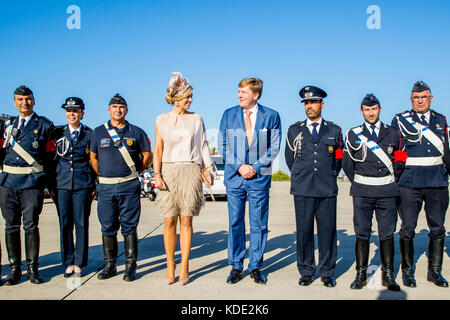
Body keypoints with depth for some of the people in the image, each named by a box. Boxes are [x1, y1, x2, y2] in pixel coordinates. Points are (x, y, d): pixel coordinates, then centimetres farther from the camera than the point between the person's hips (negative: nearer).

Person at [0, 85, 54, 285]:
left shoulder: (45, 125, 2)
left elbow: (50, 154, 5)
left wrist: (49, 181, 4)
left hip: (33, 182, -4)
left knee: (31, 225, -1)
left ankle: (32, 268, 10)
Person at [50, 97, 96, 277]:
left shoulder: (90, 134, 7)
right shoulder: (58, 133, 10)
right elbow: (52, 159, 11)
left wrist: (95, 186, 3)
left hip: (83, 185, -1)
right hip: (62, 184, 2)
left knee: (81, 224, -2)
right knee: (65, 225, 2)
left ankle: (79, 263, 10)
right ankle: (68, 263, 14)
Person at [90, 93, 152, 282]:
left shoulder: (136, 132, 6)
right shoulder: (98, 132, 10)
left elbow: (147, 154, 12)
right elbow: (93, 157, 17)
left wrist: (136, 172, 8)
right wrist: (101, 175, 13)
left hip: (129, 186, -2)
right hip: (106, 187, 2)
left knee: (129, 227, 0)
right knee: (108, 227, 6)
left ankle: (130, 266, 7)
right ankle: (110, 265, 17)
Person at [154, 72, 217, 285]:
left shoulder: (196, 119, 8)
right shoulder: (162, 120, 7)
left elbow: (203, 146, 11)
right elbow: (157, 150, 6)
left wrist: (207, 169, 2)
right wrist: (157, 175, -4)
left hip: (190, 172, 0)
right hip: (169, 172, 0)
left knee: (186, 221, 1)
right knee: (169, 221, 0)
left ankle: (184, 268, 11)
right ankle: (170, 267, 13)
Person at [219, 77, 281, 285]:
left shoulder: (271, 116, 2)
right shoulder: (228, 115, 6)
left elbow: (274, 148, 2)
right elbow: (223, 146, 6)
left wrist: (255, 167, -8)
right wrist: (240, 166, -6)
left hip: (260, 177, -1)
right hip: (234, 176, 1)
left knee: (259, 224, 5)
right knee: (235, 222, 5)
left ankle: (255, 267, 18)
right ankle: (236, 267, 18)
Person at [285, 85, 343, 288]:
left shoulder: (334, 130, 10)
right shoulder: (294, 130, 10)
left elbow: (339, 159, 18)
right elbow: (289, 157, 17)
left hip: (327, 189, 0)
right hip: (302, 190, 0)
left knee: (327, 231, 2)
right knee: (304, 231, 2)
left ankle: (327, 273, 15)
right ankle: (306, 272, 15)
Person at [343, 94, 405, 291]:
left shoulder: (393, 134, 11)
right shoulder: (353, 135, 8)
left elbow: (399, 162, 15)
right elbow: (347, 164, 10)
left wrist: (389, 182, 9)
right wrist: (359, 184, 8)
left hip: (387, 192, 1)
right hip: (362, 193, -1)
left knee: (387, 234, 3)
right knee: (362, 233, 1)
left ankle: (388, 275, 11)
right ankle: (361, 274, 10)